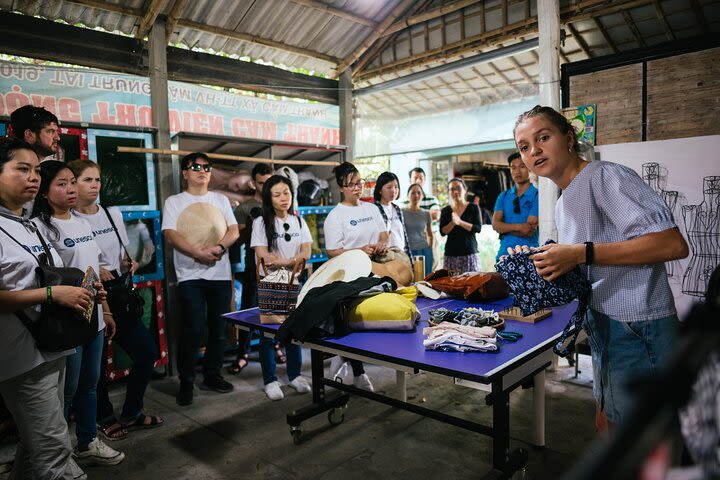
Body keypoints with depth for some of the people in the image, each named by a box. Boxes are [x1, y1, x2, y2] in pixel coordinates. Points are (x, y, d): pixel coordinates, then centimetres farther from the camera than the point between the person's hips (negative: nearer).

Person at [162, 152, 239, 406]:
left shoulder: (221, 200, 14)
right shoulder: (174, 202, 6)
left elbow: (234, 231, 3)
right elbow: (171, 235, -7)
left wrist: (219, 247, -18)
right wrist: (198, 253, -21)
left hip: (220, 274, 3)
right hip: (190, 275, -3)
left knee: (219, 329, 8)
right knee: (192, 330, -7)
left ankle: (212, 375, 24)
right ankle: (186, 382, 10)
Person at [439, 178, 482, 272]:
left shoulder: (473, 208, 6)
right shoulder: (445, 211, 11)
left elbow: (478, 228, -4)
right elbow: (442, 232, 3)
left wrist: (460, 222, -17)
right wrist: (452, 223, -16)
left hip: (470, 254, -1)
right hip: (451, 254, 1)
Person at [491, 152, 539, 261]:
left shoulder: (537, 196, -3)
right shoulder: (503, 196, 12)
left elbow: (530, 231, -11)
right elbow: (495, 225, -1)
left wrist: (505, 229, -2)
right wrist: (518, 226, -15)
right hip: (504, 253, 4)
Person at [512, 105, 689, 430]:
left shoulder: (606, 177, -16)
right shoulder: (563, 204, 14)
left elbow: (673, 244, -26)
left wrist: (582, 254, -29)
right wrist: (534, 259, 6)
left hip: (636, 329, -9)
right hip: (605, 328, 9)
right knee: (606, 425, 23)